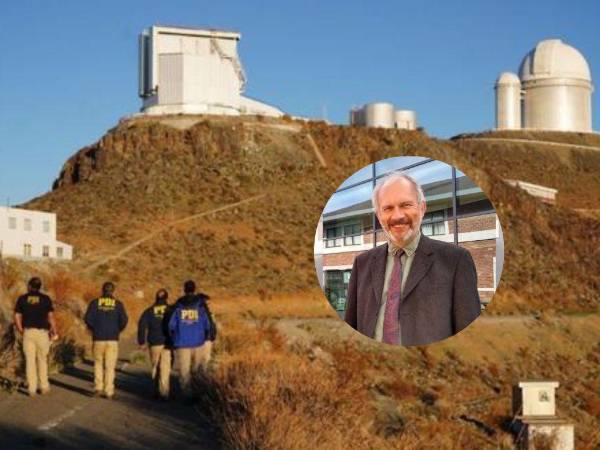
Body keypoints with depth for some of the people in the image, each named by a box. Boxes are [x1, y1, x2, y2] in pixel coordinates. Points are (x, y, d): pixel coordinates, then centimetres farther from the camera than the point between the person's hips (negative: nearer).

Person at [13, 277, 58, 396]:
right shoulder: (45, 299, 1)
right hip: (42, 332, -1)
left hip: (28, 332, 1)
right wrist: (54, 331, 5)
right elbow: (51, 317, -4)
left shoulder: (22, 299, 5)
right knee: (42, 360, 11)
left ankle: (32, 388, 4)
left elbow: (17, 317, 1)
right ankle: (44, 386, 12)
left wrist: (21, 331, 12)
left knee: (30, 361, 4)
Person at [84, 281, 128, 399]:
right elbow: (124, 320, -7)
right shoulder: (118, 304, 1)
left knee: (98, 364, 15)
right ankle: (109, 391, 3)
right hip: (113, 339, 0)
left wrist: (94, 329, 11)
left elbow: (87, 318, -5)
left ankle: (98, 388, 8)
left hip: (98, 338, 0)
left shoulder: (95, 302, 3)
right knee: (110, 366, 4)